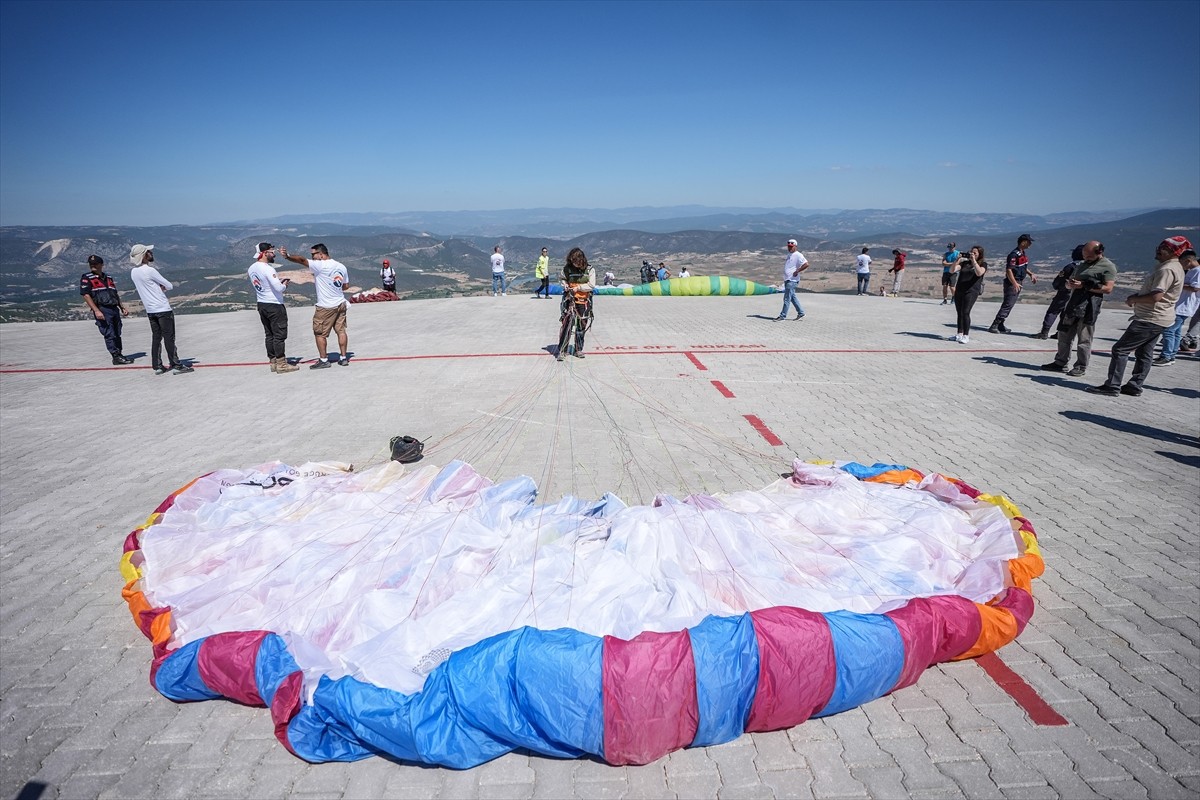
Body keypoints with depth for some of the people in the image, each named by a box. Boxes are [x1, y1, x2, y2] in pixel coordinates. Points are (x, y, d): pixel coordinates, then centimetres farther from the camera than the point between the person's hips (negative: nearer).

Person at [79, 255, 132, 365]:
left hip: (114, 309, 6)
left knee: (117, 334, 9)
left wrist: (123, 308, 19)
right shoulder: (86, 278, 0)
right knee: (109, 335, -8)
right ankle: (116, 357, -5)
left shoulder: (108, 278, 20)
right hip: (102, 310, -6)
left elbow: (116, 295, 26)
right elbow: (86, 295, -8)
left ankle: (119, 355, 16)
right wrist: (96, 311, -17)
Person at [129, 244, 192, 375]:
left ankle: (157, 366, 12)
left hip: (150, 310, 7)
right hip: (163, 309, -7)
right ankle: (176, 365, -2)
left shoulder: (133, 272, 8)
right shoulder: (150, 270, -16)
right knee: (169, 338, -4)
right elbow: (169, 286, -9)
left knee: (156, 338, 11)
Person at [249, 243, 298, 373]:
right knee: (279, 335, -2)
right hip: (274, 305, -8)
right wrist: (284, 284, -2)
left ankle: (273, 362, 18)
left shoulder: (251, 269, 7)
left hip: (261, 305, 8)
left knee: (269, 335, 13)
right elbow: (278, 288, -25)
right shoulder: (268, 269, -19)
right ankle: (281, 364, 0)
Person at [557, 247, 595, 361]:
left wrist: (578, 288, -14)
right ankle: (562, 350, -8)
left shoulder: (589, 269, -5)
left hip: (584, 301, 1)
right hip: (570, 298, -1)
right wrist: (565, 284, -5)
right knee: (567, 322, -11)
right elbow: (561, 278, 15)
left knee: (581, 326, 9)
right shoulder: (567, 268, -2)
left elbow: (591, 286, -7)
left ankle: (578, 350, 23)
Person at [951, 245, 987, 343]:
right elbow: (952, 270, 3)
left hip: (971, 291, -5)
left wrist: (974, 261, -18)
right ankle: (959, 334, 17)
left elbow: (979, 273, -17)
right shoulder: (964, 262, 14)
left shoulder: (983, 264, 4)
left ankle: (966, 336, -11)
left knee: (965, 312, -14)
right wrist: (957, 260, -10)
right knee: (959, 313, 8)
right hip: (959, 290, 5)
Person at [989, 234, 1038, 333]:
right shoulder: (1014, 254, -17)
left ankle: (1000, 325, 18)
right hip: (1012, 283, -10)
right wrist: (1015, 283, -29)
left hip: (1018, 283, 10)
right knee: (1007, 305, -13)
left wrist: (1031, 274, 20)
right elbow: (1009, 270, -23)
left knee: (1009, 305, 12)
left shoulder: (1022, 253, 14)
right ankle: (994, 326, -13)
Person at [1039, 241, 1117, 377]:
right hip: (1071, 305, 7)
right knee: (1064, 335, 10)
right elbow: (1068, 281, 24)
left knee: (1084, 340, -1)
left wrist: (1084, 286, -19)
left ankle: (1081, 367, 8)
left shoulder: (1108, 267, -4)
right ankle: (1060, 362, 19)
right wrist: (1068, 284, -2)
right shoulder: (1081, 264, 19)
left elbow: (1108, 289, -13)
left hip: (1088, 309, -7)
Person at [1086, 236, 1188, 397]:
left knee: (1120, 349, -8)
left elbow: (1156, 296, -27)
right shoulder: (1174, 267, 14)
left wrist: (1133, 299, -12)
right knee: (1144, 353, 13)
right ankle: (1134, 386, 18)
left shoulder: (1167, 270, -20)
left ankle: (1112, 386, -7)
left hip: (1150, 320, -11)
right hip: (1159, 319, 11)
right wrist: (1137, 296, 7)